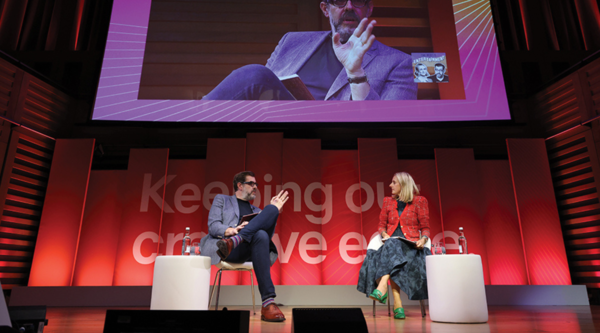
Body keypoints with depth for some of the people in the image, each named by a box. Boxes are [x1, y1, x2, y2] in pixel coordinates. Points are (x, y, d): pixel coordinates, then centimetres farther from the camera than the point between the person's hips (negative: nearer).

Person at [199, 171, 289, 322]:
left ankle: (233, 241, -48)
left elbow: (268, 233, 20)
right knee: (261, 235, -37)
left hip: (252, 250, 4)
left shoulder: (256, 210, 35)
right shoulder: (222, 199, 25)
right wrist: (231, 230, -18)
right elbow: (212, 226, 5)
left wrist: (272, 212, 7)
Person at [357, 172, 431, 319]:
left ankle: (382, 287, -50)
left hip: (411, 245, -2)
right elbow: (381, 225, 17)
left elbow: (425, 228, 9)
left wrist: (423, 239, -12)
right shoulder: (388, 201, 18)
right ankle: (397, 304, -40)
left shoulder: (419, 201, 9)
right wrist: (384, 234, -5)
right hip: (390, 243, 2)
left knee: (393, 246, -37)